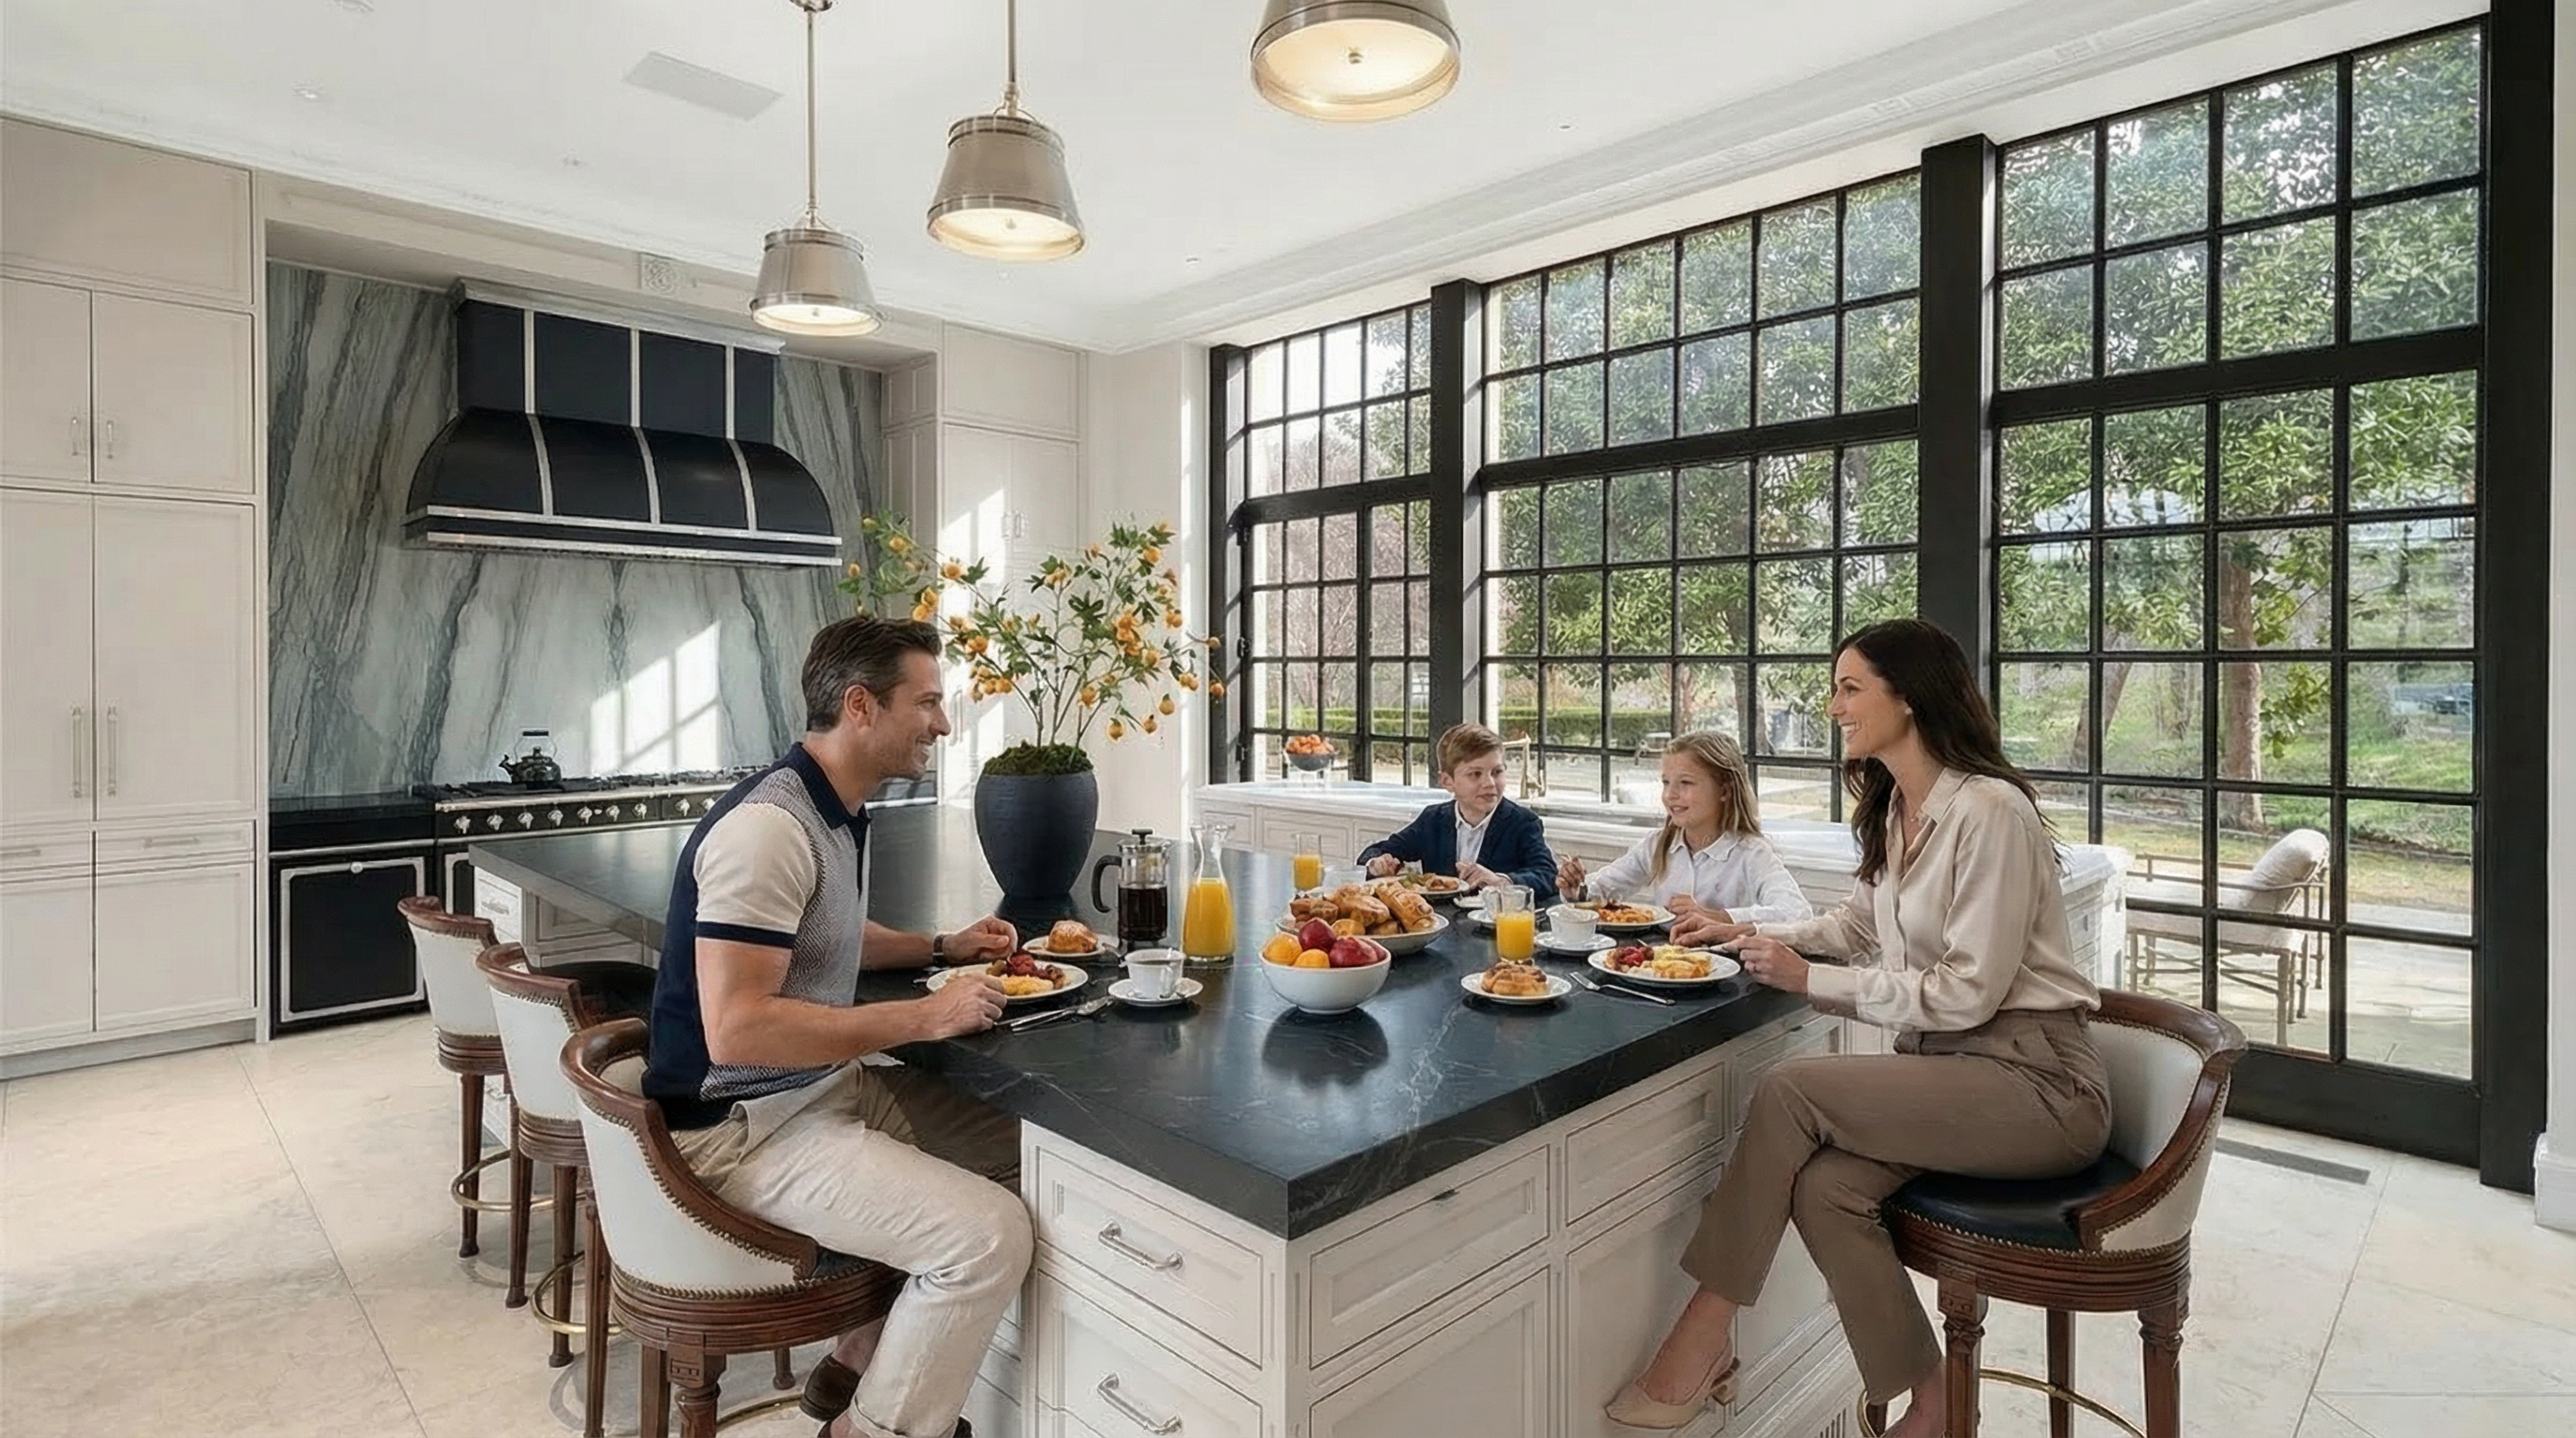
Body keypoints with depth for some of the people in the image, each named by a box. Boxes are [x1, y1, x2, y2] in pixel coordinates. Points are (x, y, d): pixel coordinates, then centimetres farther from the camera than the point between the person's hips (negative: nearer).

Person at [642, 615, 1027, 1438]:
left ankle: (860, 1368, 21)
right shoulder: (768, 827, -25)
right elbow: (737, 1030, -30)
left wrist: (943, 948, 10)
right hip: (744, 1125, -10)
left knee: (1021, 1148, 11)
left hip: (829, 1087, 10)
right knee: (990, 1235, -21)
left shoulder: (839, 812, 7)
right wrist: (923, 1017, -25)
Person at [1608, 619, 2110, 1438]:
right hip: (1945, 1064, 7)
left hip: (2031, 1079, -7)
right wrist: (1750, 935, 8)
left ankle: (1705, 1335, -11)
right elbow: (1858, 927, 21)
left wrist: (1811, 981, -19)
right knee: (1823, 1189, -20)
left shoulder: (1988, 811, -17)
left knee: (1790, 1092, -24)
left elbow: (1967, 993, -20)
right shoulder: (1894, 809, 9)